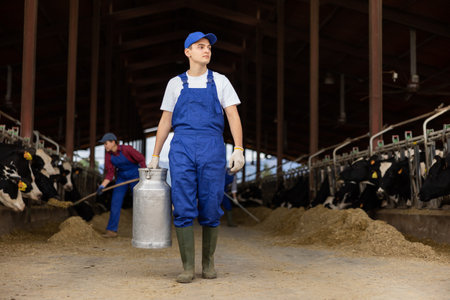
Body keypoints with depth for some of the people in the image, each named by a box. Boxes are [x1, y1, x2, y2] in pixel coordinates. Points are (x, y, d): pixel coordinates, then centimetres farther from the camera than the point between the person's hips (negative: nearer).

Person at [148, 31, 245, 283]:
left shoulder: (220, 82, 11)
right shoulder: (175, 84, 15)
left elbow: (233, 116, 4)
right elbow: (165, 121, 17)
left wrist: (239, 149, -9)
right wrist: (155, 155, 12)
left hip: (212, 148, 0)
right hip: (181, 148, 1)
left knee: (211, 209, 0)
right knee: (183, 209, -6)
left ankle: (208, 262, 18)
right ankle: (188, 267, 2)